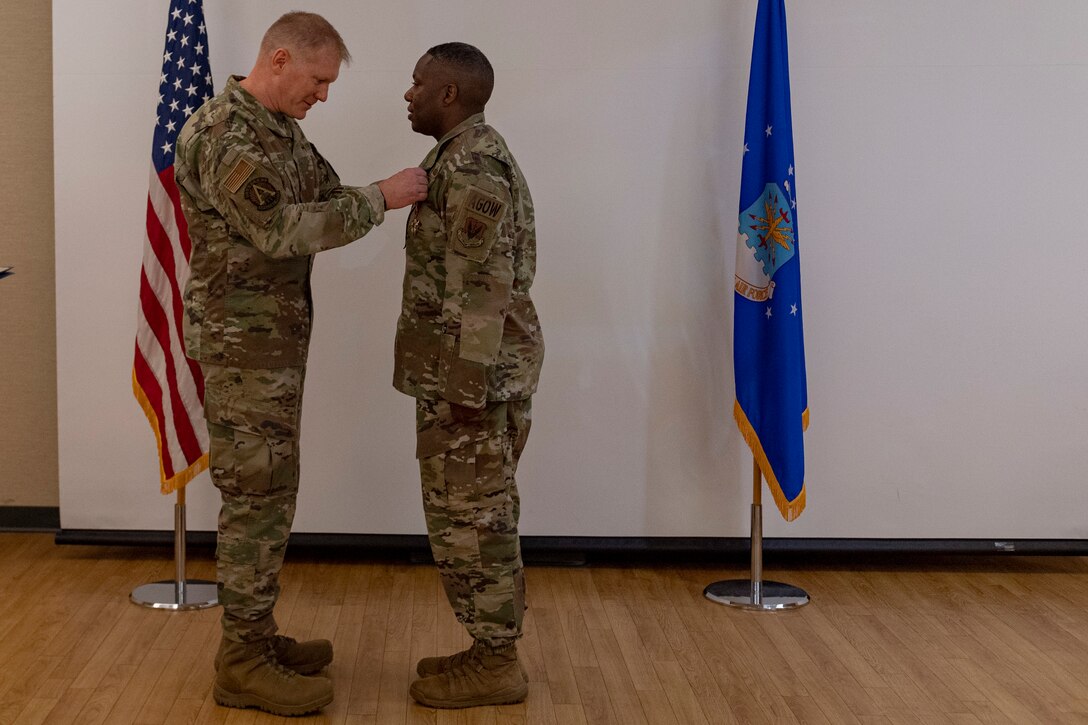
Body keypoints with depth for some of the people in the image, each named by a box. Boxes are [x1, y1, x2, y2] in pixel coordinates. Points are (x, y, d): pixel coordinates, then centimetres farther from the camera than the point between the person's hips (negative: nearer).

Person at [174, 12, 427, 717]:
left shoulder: (283, 130, 14)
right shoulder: (221, 132, -17)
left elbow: (329, 199, 13)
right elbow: (279, 230, -24)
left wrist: (393, 194, -5)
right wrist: (379, 199, -22)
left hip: (277, 338, 10)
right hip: (242, 341, -10)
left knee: (270, 491, 14)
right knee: (257, 493, -5)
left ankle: (257, 634, 24)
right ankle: (243, 663, 4)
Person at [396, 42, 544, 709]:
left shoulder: (470, 166, -17)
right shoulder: (475, 157, 16)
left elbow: (485, 288, -22)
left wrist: (467, 386, -22)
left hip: (476, 373, -10)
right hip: (484, 369, 10)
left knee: (470, 517, -2)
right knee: (479, 515, 14)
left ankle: (496, 665, 8)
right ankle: (493, 651, 23)